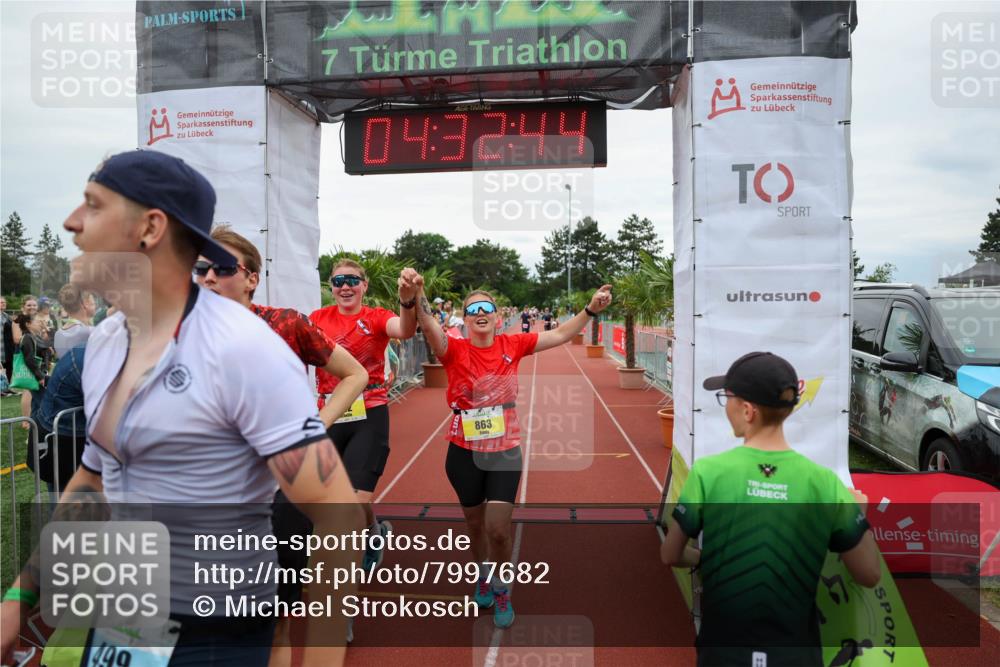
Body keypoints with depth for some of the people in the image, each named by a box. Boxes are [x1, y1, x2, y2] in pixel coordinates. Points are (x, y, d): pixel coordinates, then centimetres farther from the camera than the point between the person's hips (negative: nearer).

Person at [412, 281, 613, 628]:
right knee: (475, 524, 18)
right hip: (464, 453, 0)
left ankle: (501, 589, 27)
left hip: (505, 451, 0)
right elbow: (429, 328, -33)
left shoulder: (512, 345, -5)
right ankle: (484, 576, 47)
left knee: (498, 529, -3)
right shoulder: (455, 350, -13)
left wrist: (591, 308, -8)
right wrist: (417, 297, -53)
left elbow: (560, 335, 2)